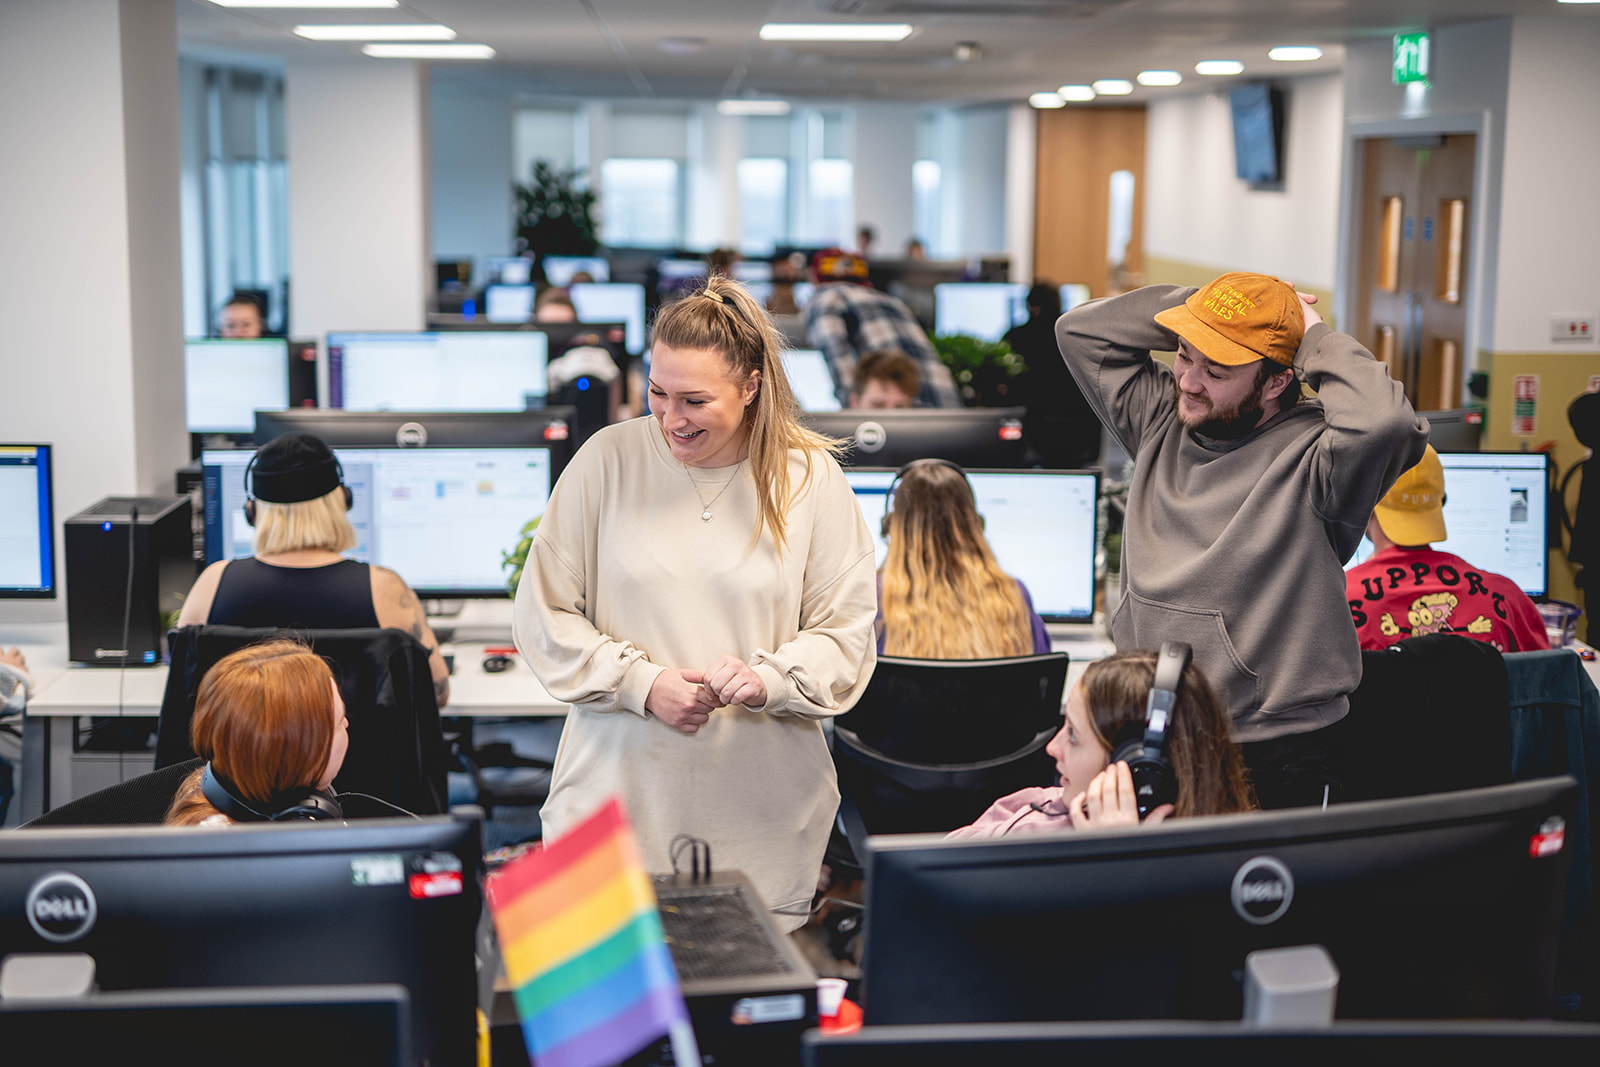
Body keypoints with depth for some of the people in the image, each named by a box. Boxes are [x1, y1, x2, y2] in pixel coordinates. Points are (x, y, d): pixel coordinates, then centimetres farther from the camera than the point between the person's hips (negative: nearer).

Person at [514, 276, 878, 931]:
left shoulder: (810, 479, 1)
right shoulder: (607, 460, 0)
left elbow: (847, 632, 4)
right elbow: (542, 617, 3)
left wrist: (769, 679, -15)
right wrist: (644, 684, -10)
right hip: (618, 795, 0)